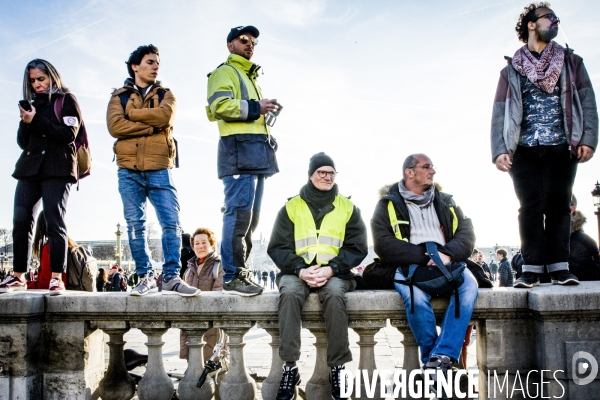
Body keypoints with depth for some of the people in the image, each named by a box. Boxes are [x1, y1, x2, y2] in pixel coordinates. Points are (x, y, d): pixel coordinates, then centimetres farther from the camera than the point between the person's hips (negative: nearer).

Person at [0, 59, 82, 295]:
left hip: (57, 170, -5)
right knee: (20, 220, -3)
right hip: (30, 169, 5)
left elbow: (69, 134, -8)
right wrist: (26, 122, -4)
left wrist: (36, 122, -12)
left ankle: (57, 278, -10)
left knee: (54, 221, -10)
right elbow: (22, 142, 16)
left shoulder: (66, 100, 6)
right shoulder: (33, 104, 20)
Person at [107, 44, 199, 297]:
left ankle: (172, 277, -5)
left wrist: (133, 114, -2)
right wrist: (153, 125, -8)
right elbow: (114, 126, -6)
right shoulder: (119, 96, 13)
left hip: (159, 168, 0)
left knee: (171, 222, -9)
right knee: (135, 225, 1)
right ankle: (145, 277, 8)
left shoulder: (165, 95, 15)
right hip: (129, 170, 0)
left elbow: (165, 116, -9)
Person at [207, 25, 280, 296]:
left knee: (250, 216, 7)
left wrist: (265, 110, 15)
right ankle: (232, 277, -13)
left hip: (257, 151, 10)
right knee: (239, 212, -14)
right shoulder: (224, 72, 3)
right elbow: (219, 106, -14)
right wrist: (254, 107, -11)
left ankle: (239, 271, 12)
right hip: (239, 148, -10)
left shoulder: (249, 77, 31)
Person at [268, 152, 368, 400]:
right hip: (297, 271, 0)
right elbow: (278, 247, 3)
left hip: (335, 272, 0)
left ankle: (338, 368, -27)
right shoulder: (291, 207, 9)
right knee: (289, 293, -34)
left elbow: (357, 247, 3)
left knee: (334, 294, -35)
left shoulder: (348, 208, 11)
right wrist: (300, 270, -15)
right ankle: (290, 367, -30)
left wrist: (331, 269, -14)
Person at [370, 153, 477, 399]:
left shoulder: (444, 202, 20)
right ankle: (439, 362, -17)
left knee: (469, 285, -29)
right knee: (415, 295, -36)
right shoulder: (388, 204, 7)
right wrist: (424, 256, -13)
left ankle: (440, 359, -30)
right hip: (409, 266, -3)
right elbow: (384, 245, -6)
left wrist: (448, 253, -14)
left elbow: (466, 234, 7)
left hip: (447, 264, 3)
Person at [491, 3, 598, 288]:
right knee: (530, 207, -4)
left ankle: (559, 266, 1)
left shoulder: (570, 62, 15)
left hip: (561, 147, 1)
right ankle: (532, 267, -2)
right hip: (524, 149, -1)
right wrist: (500, 150, -9)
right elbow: (500, 112, 4)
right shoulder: (511, 70, 11)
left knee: (558, 205, -1)